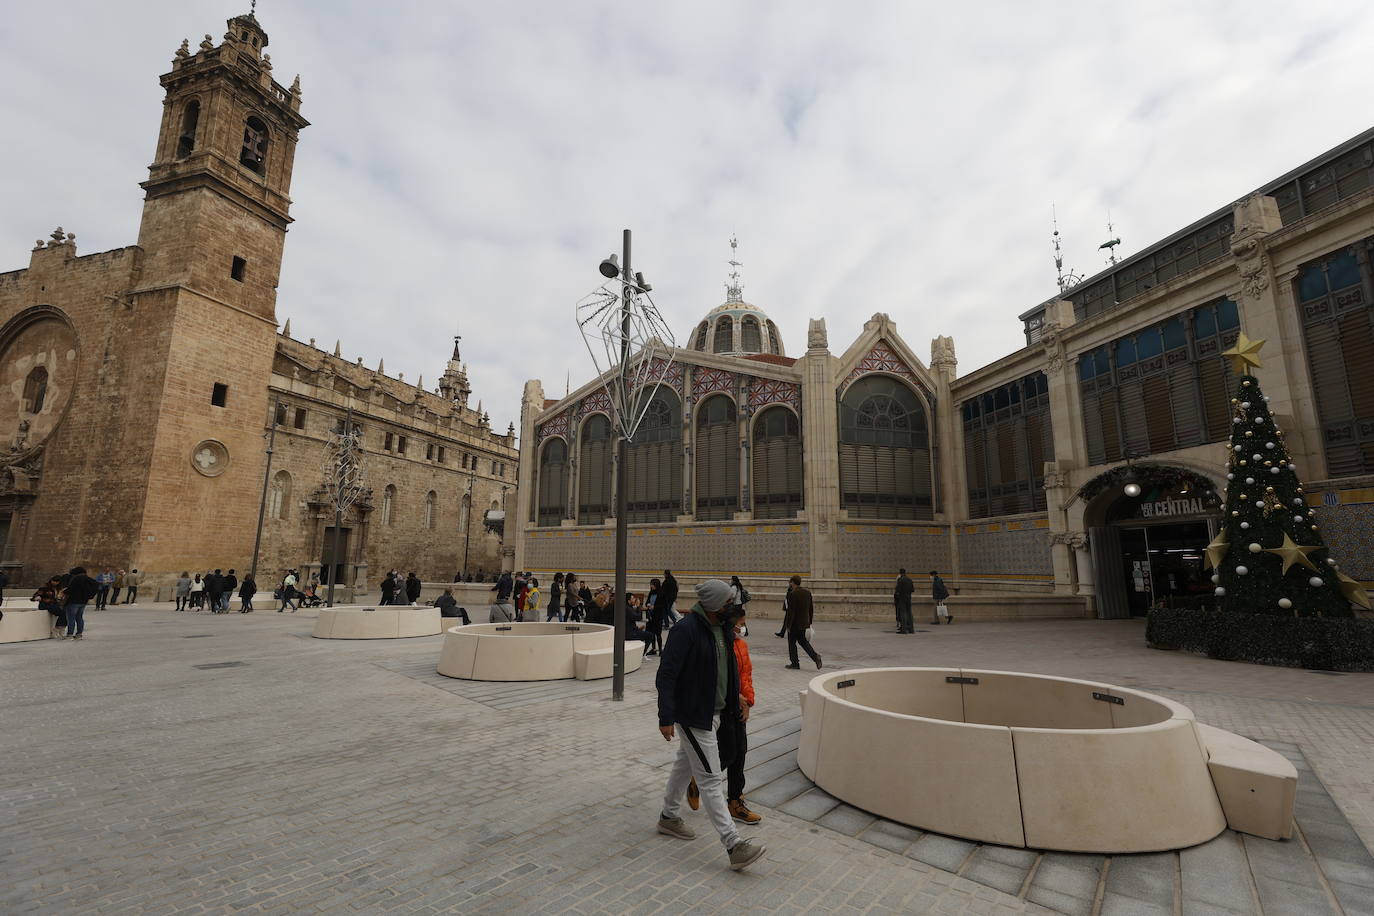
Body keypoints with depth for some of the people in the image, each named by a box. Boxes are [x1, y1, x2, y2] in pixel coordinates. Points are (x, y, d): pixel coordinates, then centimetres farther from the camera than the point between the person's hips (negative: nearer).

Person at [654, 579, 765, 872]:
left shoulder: (722, 629, 2)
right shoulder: (686, 629, -24)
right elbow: (666, 675, -23)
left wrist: (735, 703, 16)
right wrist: (666, 718, -23)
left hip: (714, 713, 9)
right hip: (693, 716, -9)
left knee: (685, 765, 24)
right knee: (710, 779, -2)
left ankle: (669, 818, 42)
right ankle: (734, 846, 4)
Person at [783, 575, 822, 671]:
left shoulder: (792, 594, -18)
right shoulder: (807, 593, 5)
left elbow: (791, 611, -19)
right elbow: (811, 609, 10)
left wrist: (788, 625, -14)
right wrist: (809, 621, 18)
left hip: (794, 623, -7)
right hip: (804, 623, 7)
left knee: (792, 643, 8)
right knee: (803, 641, 18)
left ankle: (794, 663, 14)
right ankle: (815, 656, 1)